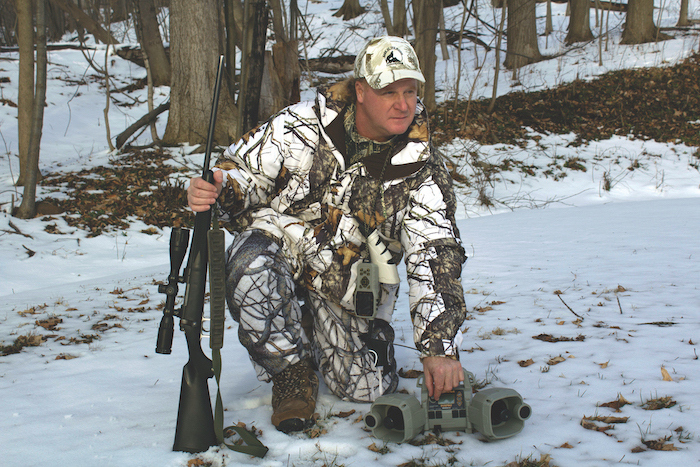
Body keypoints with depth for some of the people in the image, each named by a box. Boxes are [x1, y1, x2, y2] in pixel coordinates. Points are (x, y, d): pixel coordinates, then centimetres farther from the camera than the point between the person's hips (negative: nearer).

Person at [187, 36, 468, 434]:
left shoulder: (423, 170, -13)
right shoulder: (303, 126, -14)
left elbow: (435, 260, -16)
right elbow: (246, 171, -4)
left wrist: (440, 349, -24)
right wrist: (215, 190, -30)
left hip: (348, 284, 2)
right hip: (284, 243, -1)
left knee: (368, 388, -6)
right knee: (252, 269, -37)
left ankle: (315, 327, 28)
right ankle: (291, 370, -7)